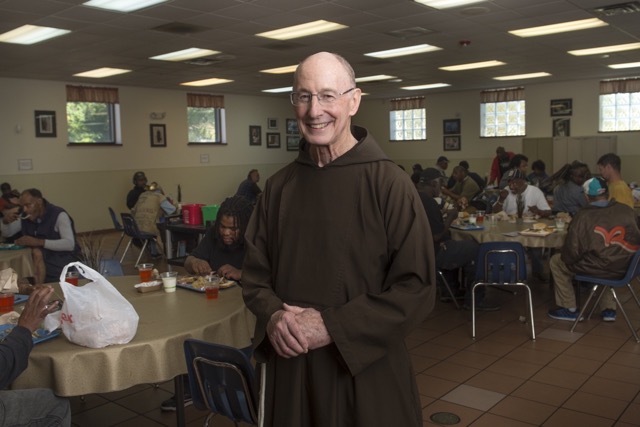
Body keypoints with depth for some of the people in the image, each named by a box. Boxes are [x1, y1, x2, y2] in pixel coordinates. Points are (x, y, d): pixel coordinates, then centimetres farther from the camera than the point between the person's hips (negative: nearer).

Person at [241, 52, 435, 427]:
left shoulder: (390, 185, -11)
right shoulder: (279, 187, 2)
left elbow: (417, 289, -13)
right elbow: (255, 273, 8)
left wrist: (332, 326, -18)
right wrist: (273, 315, -13)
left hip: (366, 373, -3)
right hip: (290, 370, 4)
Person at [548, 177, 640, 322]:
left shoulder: (583, 216, -13)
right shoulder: (627, 210, -1)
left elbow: (572, 251, -12)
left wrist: (565, 256, 11)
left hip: (599, 268, -5)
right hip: (626, 268, 5)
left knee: (556, 261, 17)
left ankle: (569, 309, 25)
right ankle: (609, 309, 36)